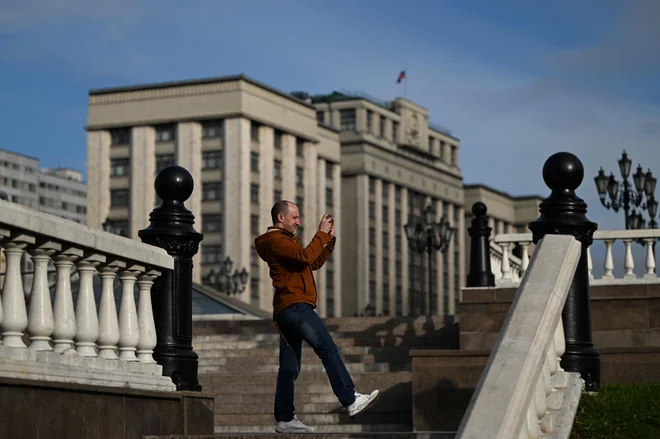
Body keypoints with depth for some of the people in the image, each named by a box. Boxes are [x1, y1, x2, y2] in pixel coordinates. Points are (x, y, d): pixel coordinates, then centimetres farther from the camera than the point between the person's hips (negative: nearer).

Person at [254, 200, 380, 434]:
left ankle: (285, 419, 7)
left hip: (288, 310, 11)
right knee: (329, 350, -14)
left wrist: (330, 239, 15)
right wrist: (321, 234, -11)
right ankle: (351, 401, -18)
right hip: (294, 306, -11)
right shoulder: (275, 240, -6)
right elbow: (305, 257, -20)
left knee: (290, 367, 8)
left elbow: (314, 263, 25)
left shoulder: (287, 240, 26)